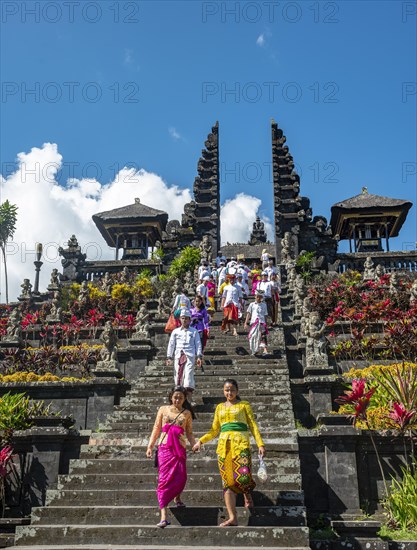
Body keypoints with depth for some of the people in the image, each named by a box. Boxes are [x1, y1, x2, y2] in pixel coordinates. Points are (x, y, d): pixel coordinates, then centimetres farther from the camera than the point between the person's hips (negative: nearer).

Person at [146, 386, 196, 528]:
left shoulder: (187, 413, 11)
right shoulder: (163, 409, 9)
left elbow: (189, 433, 11)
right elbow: (156, 429, 10)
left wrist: (194, 444, -6)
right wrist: (150, 446, 3)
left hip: (180, 448, 1)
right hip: (165, 447, -1)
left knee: (181, 477, -2)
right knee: (165, 478, -9)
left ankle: (177, 498, 33)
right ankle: (164, 516, -13)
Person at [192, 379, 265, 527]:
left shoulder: (244, 405, 12)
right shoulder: (220, 407, 20)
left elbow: (253, 426, 6)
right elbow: (214, 430, 23)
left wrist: (260, 444, -6)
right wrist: (200, 441, 11)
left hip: (241, 443, -3)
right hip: (224, 444, 3)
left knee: (243, 476, -18)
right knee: (227, 480, -4)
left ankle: (247, 494, 17)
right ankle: (232, 517, -2)